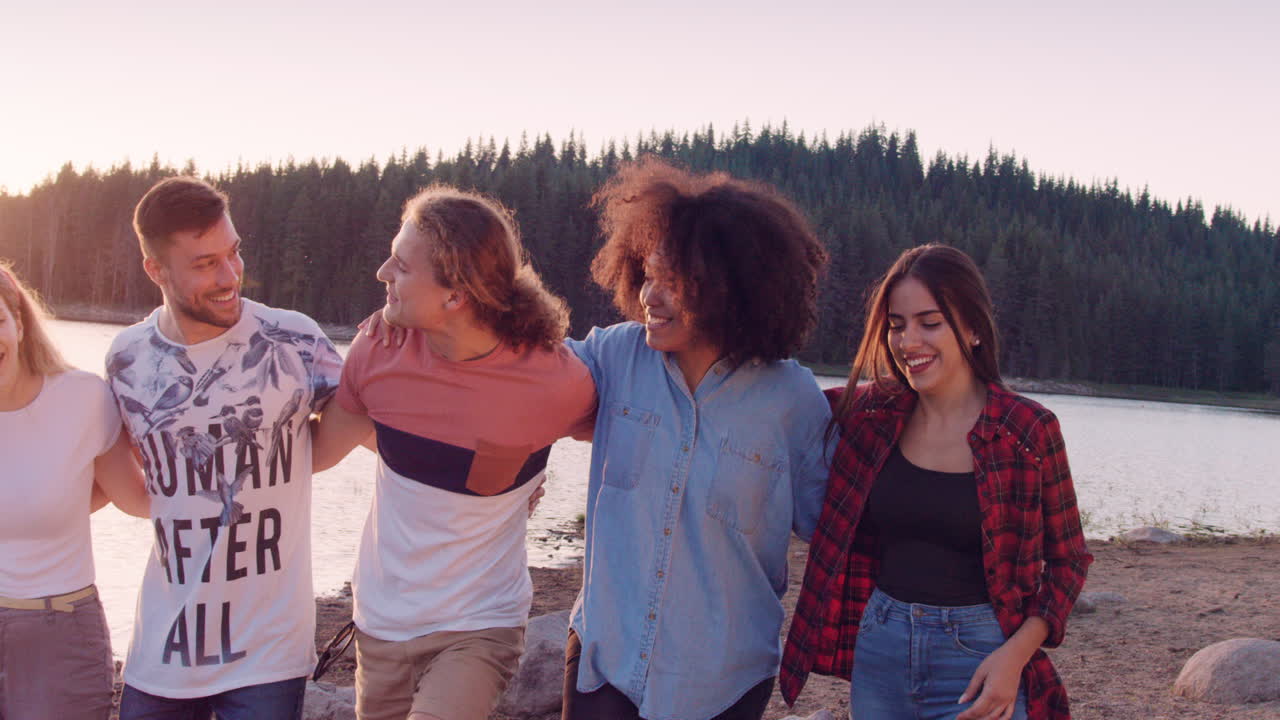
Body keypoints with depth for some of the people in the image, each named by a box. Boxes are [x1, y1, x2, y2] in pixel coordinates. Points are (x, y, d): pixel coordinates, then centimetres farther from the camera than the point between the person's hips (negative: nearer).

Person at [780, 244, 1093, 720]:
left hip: (977, 660, -3)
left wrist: (1016, 652, -13)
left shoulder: (1028, 431, -10)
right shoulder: (867, 413, -1)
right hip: (878, 650, 4)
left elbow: (1068, 560, -1)